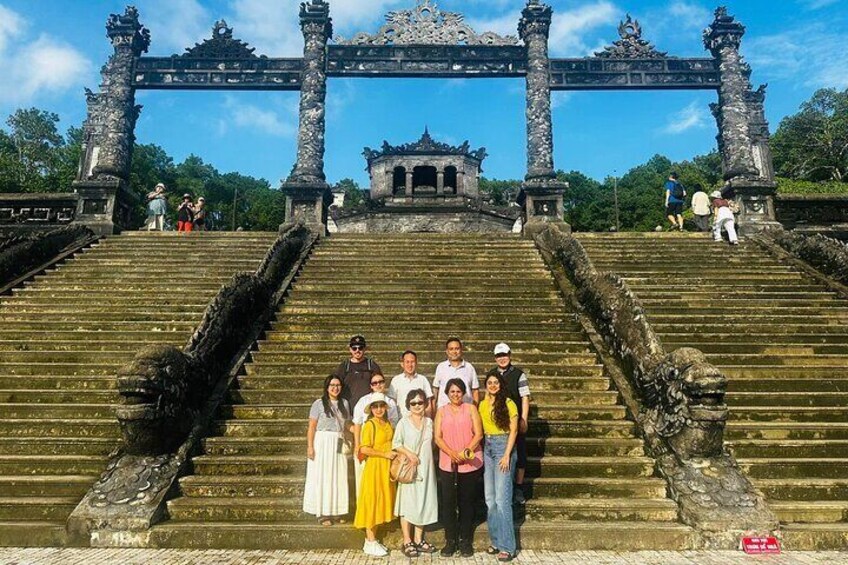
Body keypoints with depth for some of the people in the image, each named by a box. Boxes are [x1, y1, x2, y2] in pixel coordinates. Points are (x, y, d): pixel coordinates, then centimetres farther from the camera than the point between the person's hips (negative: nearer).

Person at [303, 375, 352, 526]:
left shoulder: (344, 403, 9)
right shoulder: (319, 403, -4)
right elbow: (312, 427, -6)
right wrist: (310, 446, -13)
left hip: (339, 444, 4)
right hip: (322, 443, -4)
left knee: (339, 478, 7)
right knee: (322, 478, 1)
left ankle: (335, 511, 19)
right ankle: (322, 513, 9)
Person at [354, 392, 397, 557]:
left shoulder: (388, 424, 9)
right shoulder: (369, 425, -11)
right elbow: (364, 449, -18)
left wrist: (393, 455, 5)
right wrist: (384, 454, -17)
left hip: (387, 468, 7)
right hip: (374, 467, -7)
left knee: (381, 502, 12)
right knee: (372, 502, 1)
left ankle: (372, 539, 23)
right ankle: (370, 543, 10)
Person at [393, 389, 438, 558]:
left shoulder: (429, 422, 6)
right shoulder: (403, 423, -5)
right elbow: (395, 444, -5)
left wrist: (425, 456, 3)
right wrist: (409, 453, -18)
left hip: (426, 468, 4)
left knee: (424, 502, 9)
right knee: (408, 503, 1)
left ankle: (418, 539, 22)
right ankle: (407, 542, 11)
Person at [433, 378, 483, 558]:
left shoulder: (471, 409, 4)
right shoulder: (441, 411, 8)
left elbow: (478, 434, -2)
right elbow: (437, 437, 0)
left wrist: (466, 452, -16)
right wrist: (452, 453, -15)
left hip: (470, 464, -1)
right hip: (447, 464, 1)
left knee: (467, 503, 7)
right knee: (448, 503, 2)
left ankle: (465, 541, 18)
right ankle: (450, 541, 14)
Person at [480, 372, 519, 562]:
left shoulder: (508, 403, -7)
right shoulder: (483, 405, 10)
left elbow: (513, 431, -8)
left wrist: (507, 455, -13)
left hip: (503, 448, -6)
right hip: (487, 448, 6)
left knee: (502, 498, -9)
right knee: (490, 498, 8)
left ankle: (507, 546, -2)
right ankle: (496, 541, 18)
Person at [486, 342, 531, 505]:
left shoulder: (519, 374, -5)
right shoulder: (490, 375, 6)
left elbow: (525, 398, -7)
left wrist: (523, 419, -12)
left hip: (516, 421, -3)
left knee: (519, 453, 5)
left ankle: (518, 488, 19)